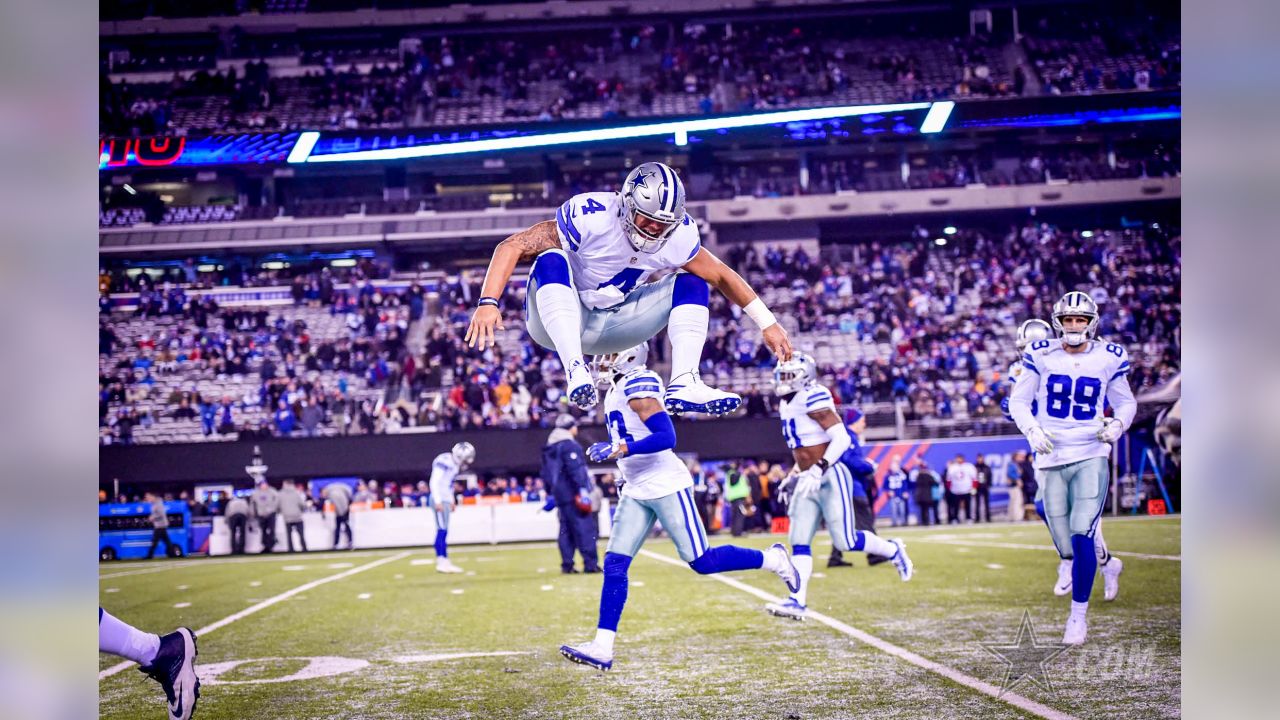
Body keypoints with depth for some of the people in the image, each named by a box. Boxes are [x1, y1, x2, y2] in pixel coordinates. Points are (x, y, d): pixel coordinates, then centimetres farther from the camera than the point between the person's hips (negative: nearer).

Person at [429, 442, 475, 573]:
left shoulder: (454, 464, 15)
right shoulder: (445, 461, -15)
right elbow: (434, 482, -19)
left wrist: (451, 501, 24)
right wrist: (438, 501, -22)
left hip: (445, 501, 10)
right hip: (439, 500, -10)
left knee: (443, 531, 10)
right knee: (442, 530, -10)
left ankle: (444, 561, 12)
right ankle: (441, 562, -10)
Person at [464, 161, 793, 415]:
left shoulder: (678, 237, -12)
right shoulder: (590, 217, -27)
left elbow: (722, 276, 4)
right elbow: (512, 246, -29)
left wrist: (768, 323, 5)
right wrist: (488, 303, -40)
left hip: (611, 325, 5)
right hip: (561, 321, -5)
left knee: (691, 284, -6)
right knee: (552, 261, -34)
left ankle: (684, 384, -23)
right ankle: (576, 368, -46)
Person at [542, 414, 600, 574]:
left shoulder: (549, 448, 19)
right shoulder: (569, 445, -10)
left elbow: (546, 473, 24)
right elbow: (575, 469, -19)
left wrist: (552, 494, 28)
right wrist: (582, 489, -21)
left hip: (560, 495, 9)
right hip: (573, 493, -9)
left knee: (566, 529, 10)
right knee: (585, 528, -9)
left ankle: (567, 565, 7)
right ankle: (590, 563, -15)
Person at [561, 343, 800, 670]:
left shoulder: (638, 386, -17)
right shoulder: (617, 389, 12)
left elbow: (666, 436, -25)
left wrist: (620, 449, -29)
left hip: (665, 486, -9)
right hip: (636, 491, 9)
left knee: (702, 562, -3)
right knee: (615, 564, 0)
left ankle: (773, 560, 17)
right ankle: (602, 647, -1)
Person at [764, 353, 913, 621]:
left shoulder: (813, 400, -16)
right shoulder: (788, 405, 13)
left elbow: (842, 438, -22)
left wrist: (818, 469, -29)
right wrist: (794, 475, 23)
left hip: (830, 478, -9)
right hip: (809, 482, 9)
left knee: (846, 541, -5)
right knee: (799, 542, -3)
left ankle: (893, 550, 20)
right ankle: (797, 601, -9)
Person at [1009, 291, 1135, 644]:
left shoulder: (1108, 358, 1)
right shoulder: (1041, 355, -1)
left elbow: (1126, 403, 12)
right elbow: (1018, 401, 5)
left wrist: (1118, 424, -9)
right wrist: (1032, 430, -12)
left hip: (1091, 457, -1)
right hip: (1052, 459, 2)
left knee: (1082, 538, -15)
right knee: (1067, 549, 7)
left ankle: (1078, 615, 0)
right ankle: (1108, 565, 41)